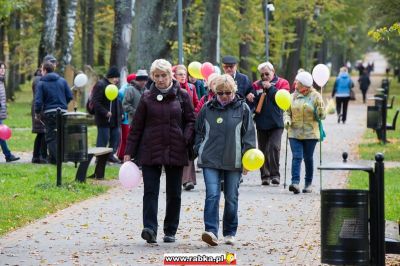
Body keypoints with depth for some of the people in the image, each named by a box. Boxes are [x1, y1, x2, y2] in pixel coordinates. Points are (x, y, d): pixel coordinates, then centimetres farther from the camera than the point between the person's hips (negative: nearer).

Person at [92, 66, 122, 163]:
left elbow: (118, 101, 25)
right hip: (104, 119, -8)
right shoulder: (100, 85, -13)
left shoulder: (115, 86, 15)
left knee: (115, 137, 10)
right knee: (103, 138, -5)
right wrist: (105, 112, -23)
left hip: (115, 118, 8)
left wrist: (120, 113, 14)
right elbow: (96, 102, -18)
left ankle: (111, 155, 21)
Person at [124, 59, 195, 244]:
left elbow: (191, 121, 7)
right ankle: (150, 228, -19)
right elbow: (136, 126, 6)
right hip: (150, 151, 0)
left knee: (174, 194, 7)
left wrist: (186, 140, -10)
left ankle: (170, 231, 18)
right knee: (150, 191, -11)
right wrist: (129, 152, 3)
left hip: (175, 152, 0)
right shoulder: (147, 97, 4)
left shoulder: (182, 96, 3)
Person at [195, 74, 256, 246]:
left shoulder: (242, 108, 2)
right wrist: (200, 151, 5)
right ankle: (211, 231, -18)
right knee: (212, 195, -13)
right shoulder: (207, 109, 5)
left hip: (234, 161, 0)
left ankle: (230, 233, 19)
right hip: (210, 161, 0)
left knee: (231, 198, 8)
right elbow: (199, 132, 14)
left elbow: (249, 134, 5)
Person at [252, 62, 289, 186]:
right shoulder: (256, 85, 9)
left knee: (274, 147, -16)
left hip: (276, 123, -3)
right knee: (263, 150, 6)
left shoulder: (282, 83, 3)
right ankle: (265, 176, 12)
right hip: (261, 123, 3)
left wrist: (270, 88, -13)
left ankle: (275, 174, -11)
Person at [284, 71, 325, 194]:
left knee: (308, 158, 6)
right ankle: (295, 182, -20)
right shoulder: (293, 97, 9)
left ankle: (308, 183, 19)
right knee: (296, 157, -11)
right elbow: (287, 112, 14)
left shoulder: (315, 96, 0)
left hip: (310, 133, -2)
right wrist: (287, 120, -7)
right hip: (295, 132, 2)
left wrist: (319, 108, -21)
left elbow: (321, 116, 0)